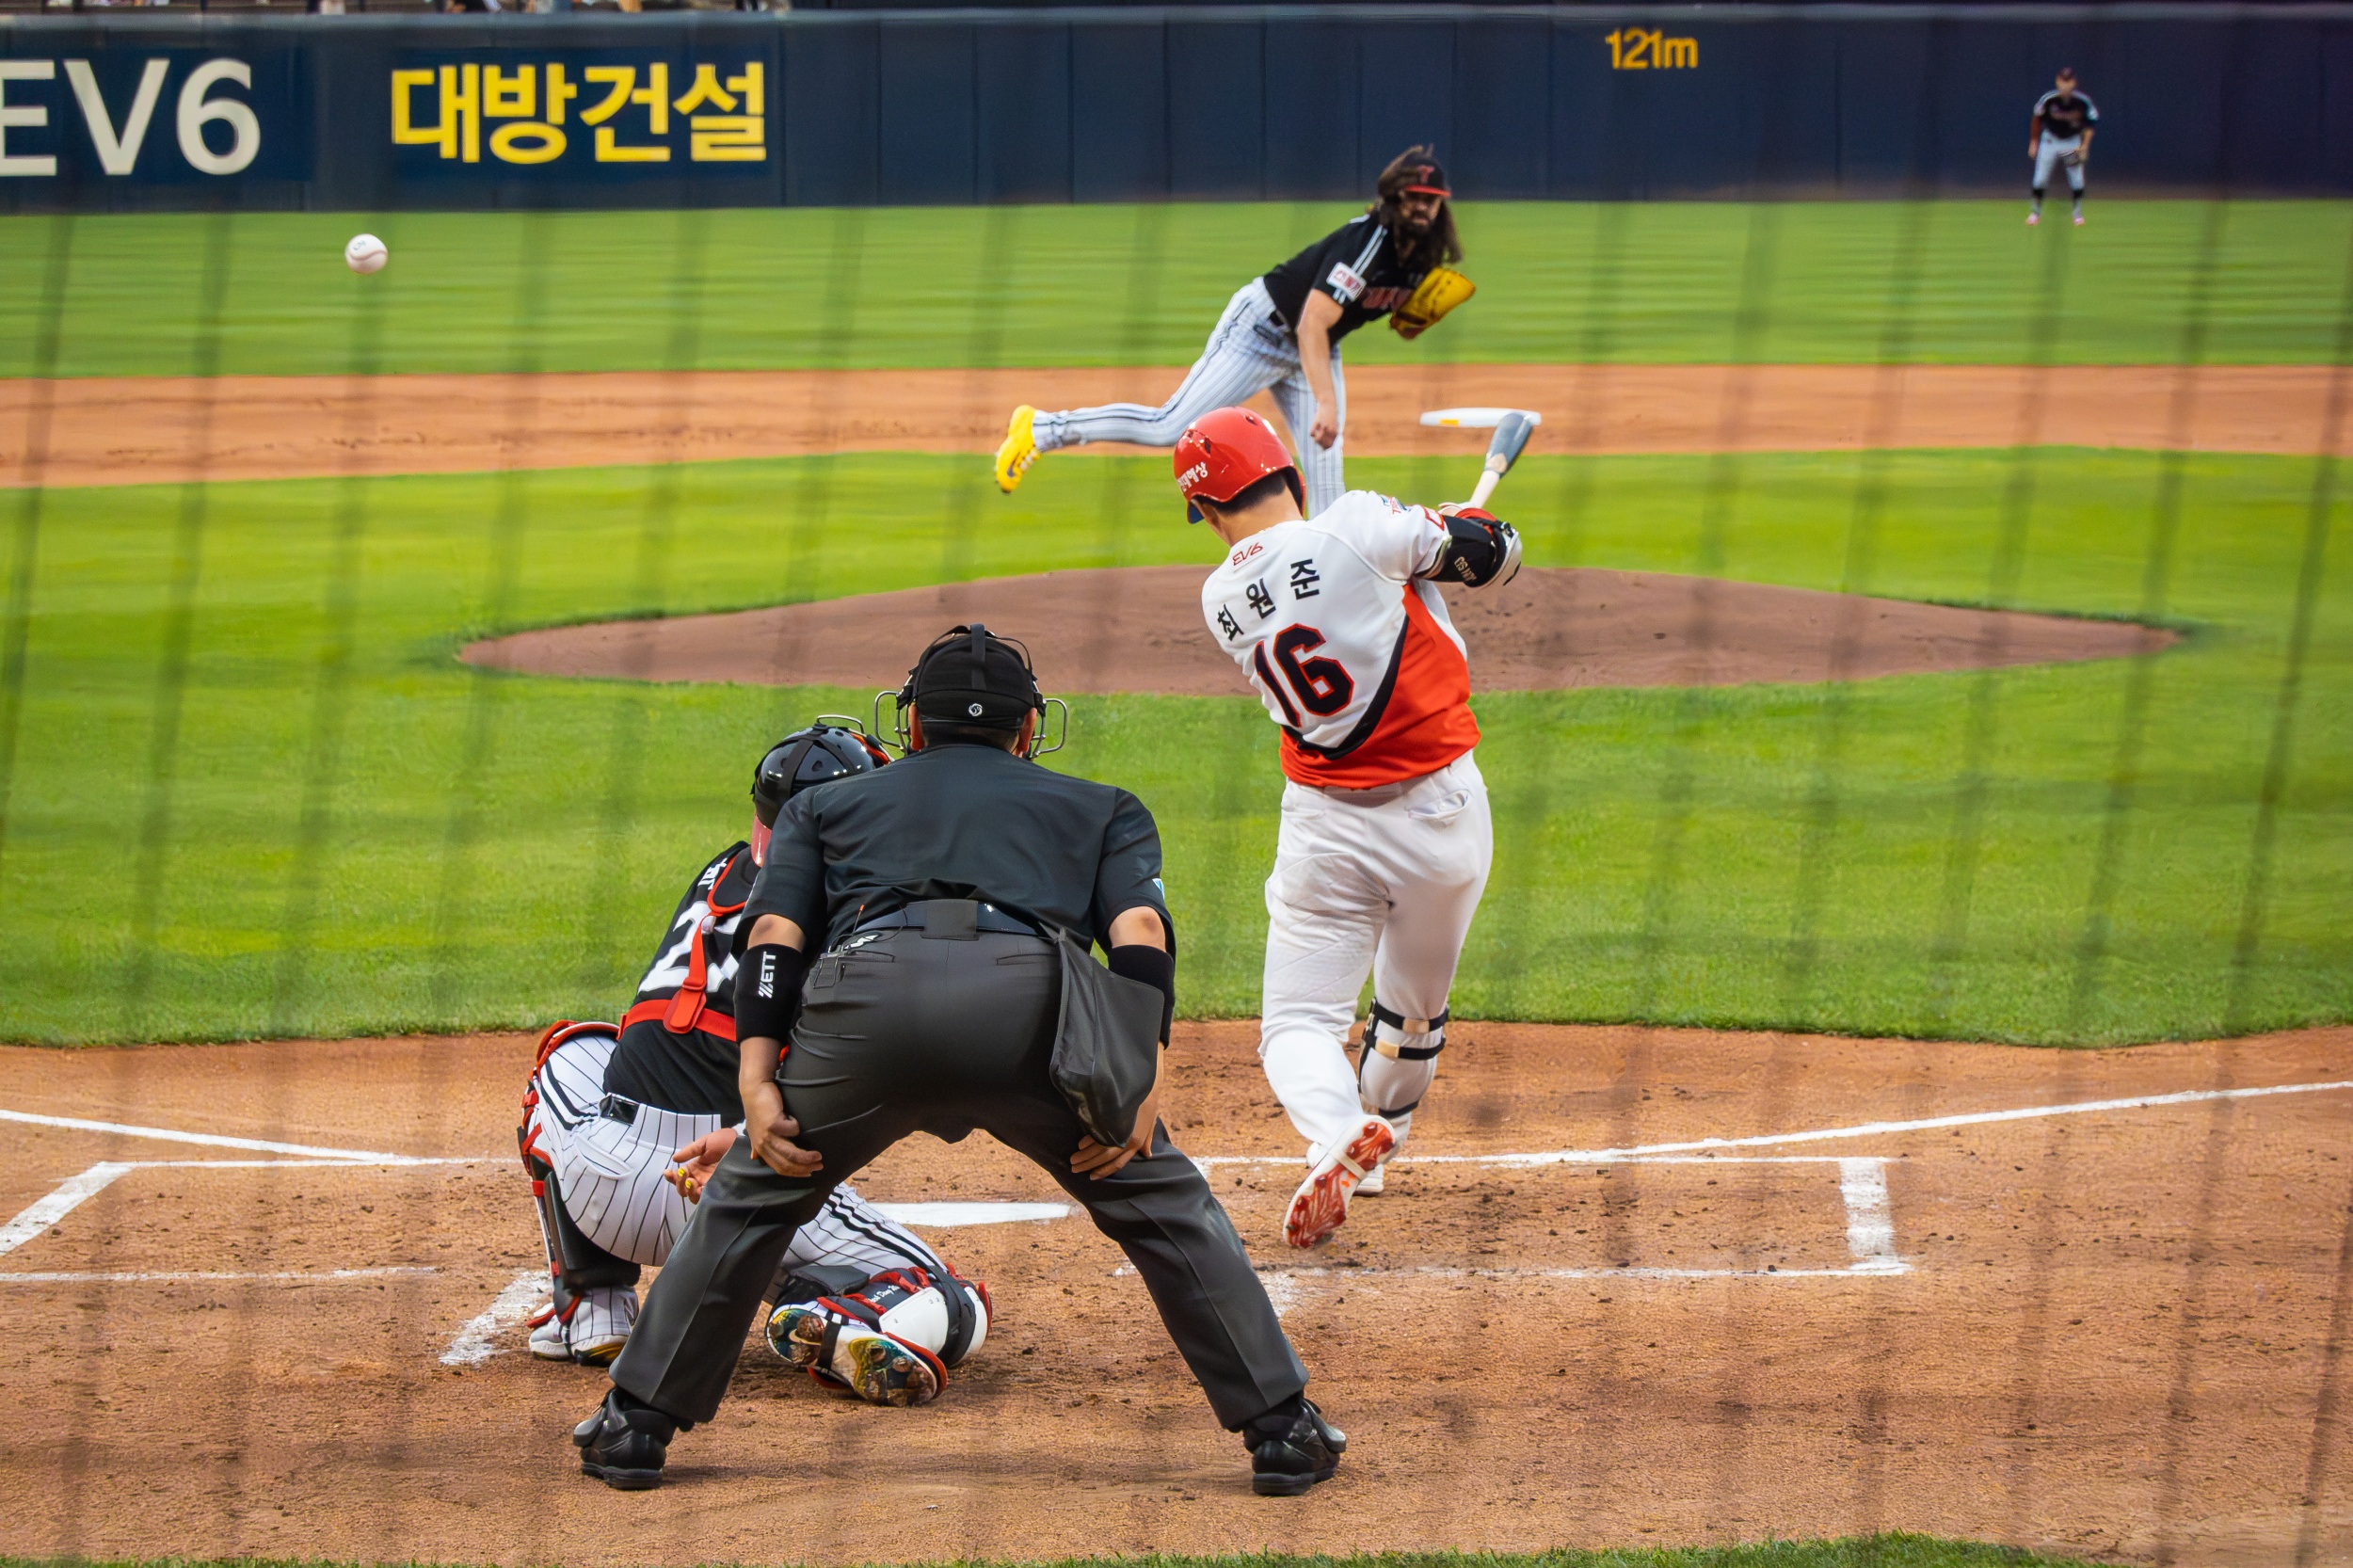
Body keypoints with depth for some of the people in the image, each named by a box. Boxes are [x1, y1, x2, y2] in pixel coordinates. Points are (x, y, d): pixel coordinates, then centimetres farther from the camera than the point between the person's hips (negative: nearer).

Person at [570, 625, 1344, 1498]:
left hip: (866, 993, 1)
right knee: (1165, 1206, 18)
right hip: (1032, 993, -1)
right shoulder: (1100, 807, 36)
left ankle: (635, 1424, 23)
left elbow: (775, 934, 19)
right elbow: (1139, 926, 15)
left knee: (751, 1198, 23)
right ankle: (1280, 1428, 15)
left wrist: (757, 1079, 9)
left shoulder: (828, 804, 38)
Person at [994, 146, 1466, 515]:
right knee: (1171, 427, -10)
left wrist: (1415, 320, -12)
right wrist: (1326, 403, -46)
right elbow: (1312, 323, -36)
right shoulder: (1369, 240, -29)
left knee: (1325, 481, -4)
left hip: (1316, 351, 8)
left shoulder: (1424, 251, -4)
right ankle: (1041, 429, 2)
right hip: (1262, 328, -8)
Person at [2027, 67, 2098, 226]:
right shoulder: (2047, 100, -19)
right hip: (2050, 140, 0)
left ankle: (2078, 213, 15)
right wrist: (2033, 142, 3)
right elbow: (2036, 120, -2)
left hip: (2073, 142, 0)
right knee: (2040, 178, -1)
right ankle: (2035, 212, 15)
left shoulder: (2082, 102, -19)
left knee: (2077, 179, -2)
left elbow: (2091, 124, -5)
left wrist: (2084, 146, -12)